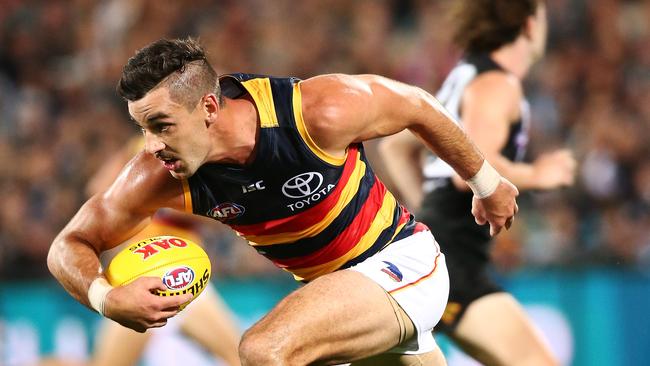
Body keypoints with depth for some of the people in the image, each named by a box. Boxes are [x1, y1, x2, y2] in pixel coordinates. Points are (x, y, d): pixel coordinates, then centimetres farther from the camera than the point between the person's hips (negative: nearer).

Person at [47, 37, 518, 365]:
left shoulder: (318, 112, -30)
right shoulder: (157, 178, -19)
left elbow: (418, 106, -10)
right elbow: (71, 245, -8)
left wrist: (487, 184, 6)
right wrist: (105, 297, -33)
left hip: (403, 259, -6)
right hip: (333, 288, 6)